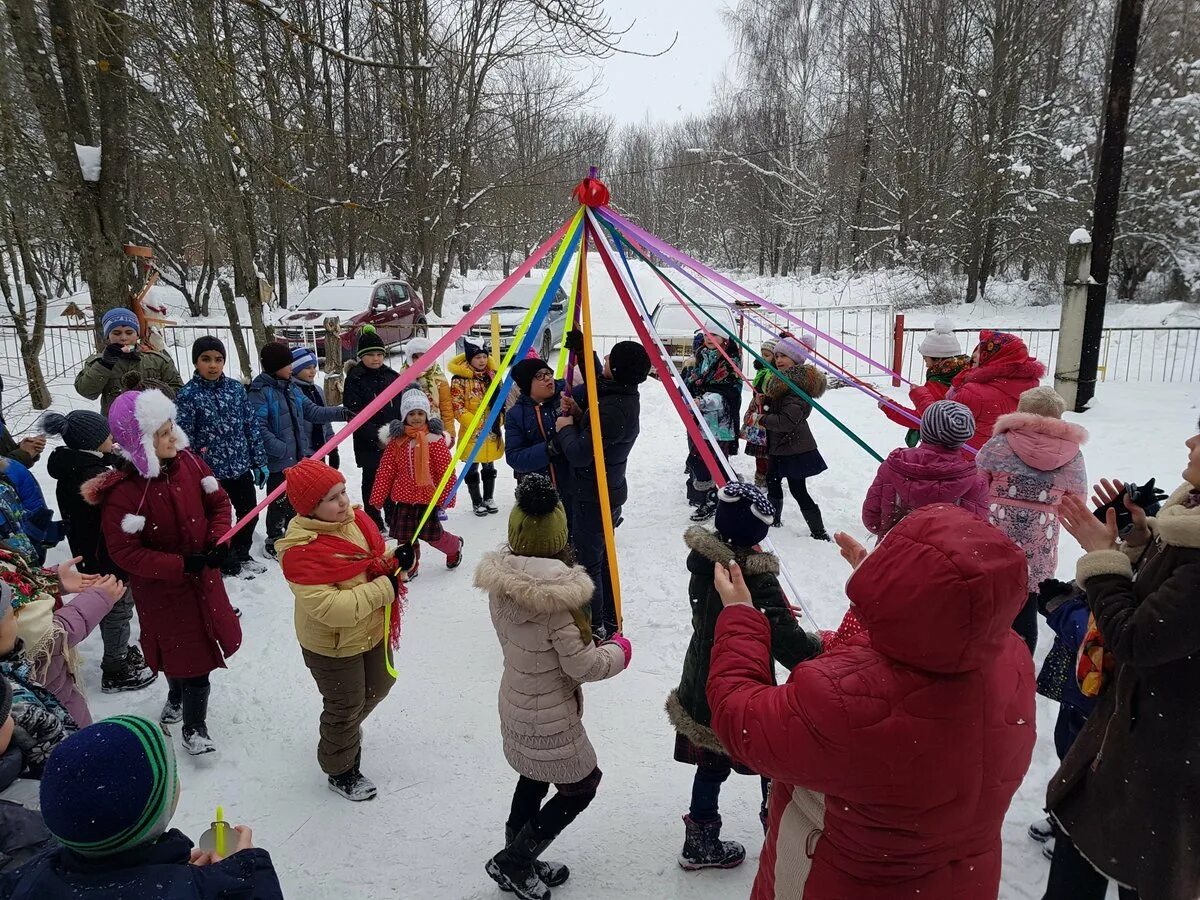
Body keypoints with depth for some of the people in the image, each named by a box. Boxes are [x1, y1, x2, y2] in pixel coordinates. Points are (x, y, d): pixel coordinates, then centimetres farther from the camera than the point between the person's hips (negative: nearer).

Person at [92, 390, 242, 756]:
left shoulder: (188, 462, -9)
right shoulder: (121, 491, -25)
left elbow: (218, 502, 2)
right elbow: (125, 552, -22)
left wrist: (218, 540, -14)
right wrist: (180, 565, -27)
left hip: (203, 576, 5)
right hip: (161, 588, -5)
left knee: (199, 642, 20)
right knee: (183, 650, 5)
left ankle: (178, 696, 51)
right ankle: (193, 728, 29)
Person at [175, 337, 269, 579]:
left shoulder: (236, 387, 1)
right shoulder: (188, 395, -12)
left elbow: (251, 426, 6)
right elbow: (183, 440, -12)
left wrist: (259, 462, 6)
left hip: (241, 467, 5)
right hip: (211, 472, -5)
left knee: (250, 513, 17)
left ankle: (241, 555, 40)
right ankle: (228, 565, 29)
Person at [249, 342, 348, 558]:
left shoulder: (290, 388, 10)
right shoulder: (260, 392, -15)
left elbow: (312, 411, 10)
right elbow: (258, 427, -21)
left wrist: (341, 413, -3)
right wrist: (281, 449, -24)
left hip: (297, 456, 8)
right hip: (277, 459, -8)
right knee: (279, 500, 3)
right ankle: (274, 540, 19)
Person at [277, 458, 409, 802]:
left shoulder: (356, 518, -8)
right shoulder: (301, 551, -31)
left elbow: (376, 557, 9)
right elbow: (329, 608, -36)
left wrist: (397, 559, -14)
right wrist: (383, 589, -30)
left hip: (373, 631, 8)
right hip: (332, 648, -7)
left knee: (377, 688, 28)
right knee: (347, 707, 12)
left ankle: (343, 731, 58)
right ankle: (341, 772, 40)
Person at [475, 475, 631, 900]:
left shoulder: (500, 581, -9)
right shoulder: (556, 593, -31)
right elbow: (583, 665, -24)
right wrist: (619, 651, -4)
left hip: (517, 702, 7)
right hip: (550, 714, -7)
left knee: (534, 778, 26)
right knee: (581, 785, 15)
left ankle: (521, 862, 43)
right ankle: (512, 862, 20)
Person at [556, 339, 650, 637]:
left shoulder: (614, 409, -28)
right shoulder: (623, 396, 4)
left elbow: (579, 454, -27)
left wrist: (565, 427, -10)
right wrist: (578, 413, -2)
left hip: (595, 497, -10)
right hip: (608, 492, 10)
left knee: (586, 562, 4)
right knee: (602, 559, 22)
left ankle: (594, 628, 17)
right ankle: (609, 622, 37)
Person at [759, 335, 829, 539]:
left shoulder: (797, 384, -22)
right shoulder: (783, 379, 10)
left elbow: (788, 420, -28)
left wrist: (762, 419, -17)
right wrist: (765, 401, 4)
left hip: (794, 449, -10)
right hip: (780, 446, 10)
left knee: (798, 490, -5)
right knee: (772, 480, 23)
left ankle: (819, 532, 5)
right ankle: (774, 519, 41)